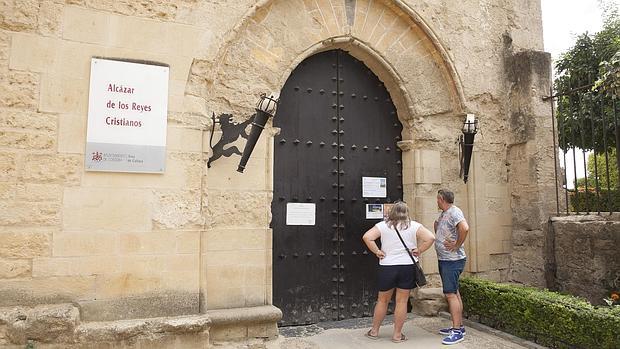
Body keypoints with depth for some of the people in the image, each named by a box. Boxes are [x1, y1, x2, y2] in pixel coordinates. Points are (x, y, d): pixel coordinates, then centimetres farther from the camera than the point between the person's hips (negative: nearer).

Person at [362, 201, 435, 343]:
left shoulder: (383, 225, 0)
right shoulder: (414, 226, 0)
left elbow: (367, 237, -11)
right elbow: (430, 238, -10)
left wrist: (377, 251, -4)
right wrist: (419, 251, -2)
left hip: (387, 267, 1)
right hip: (408, 267, -1)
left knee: (382, 300, 14)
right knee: (402, 301, 8)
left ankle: (374, 331, 25)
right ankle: (397, 334, 15)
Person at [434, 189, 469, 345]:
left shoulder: (454, 212, -17)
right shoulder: (443, 213, 13)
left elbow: (464, 228, -34)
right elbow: (437, 224, 35)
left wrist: (457, 245, -23)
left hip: (452, 260, -10)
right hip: (444, 260, 10)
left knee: (451, 294, -9)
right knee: (454, 293, 15)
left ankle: (457, 331, -3)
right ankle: (459, 326, 25)